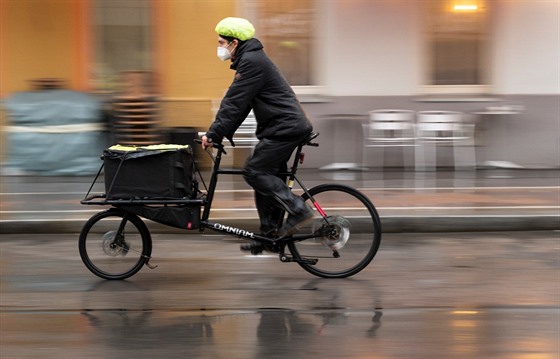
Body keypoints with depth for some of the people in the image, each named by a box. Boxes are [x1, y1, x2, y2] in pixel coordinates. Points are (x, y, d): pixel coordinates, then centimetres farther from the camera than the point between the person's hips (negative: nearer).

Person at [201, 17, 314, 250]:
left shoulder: (252, 61, -15)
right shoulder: (250, 60, 19)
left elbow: (234, 103, -18)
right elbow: (238, 103, 19)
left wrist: (214, 133, -15)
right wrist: (219, 134, 12)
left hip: (285, 128, -11)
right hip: (288, 126, 11)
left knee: (254, 171, -12)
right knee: (267, 175, 12)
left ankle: (298, 210, -14)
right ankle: (269, 234, 15)